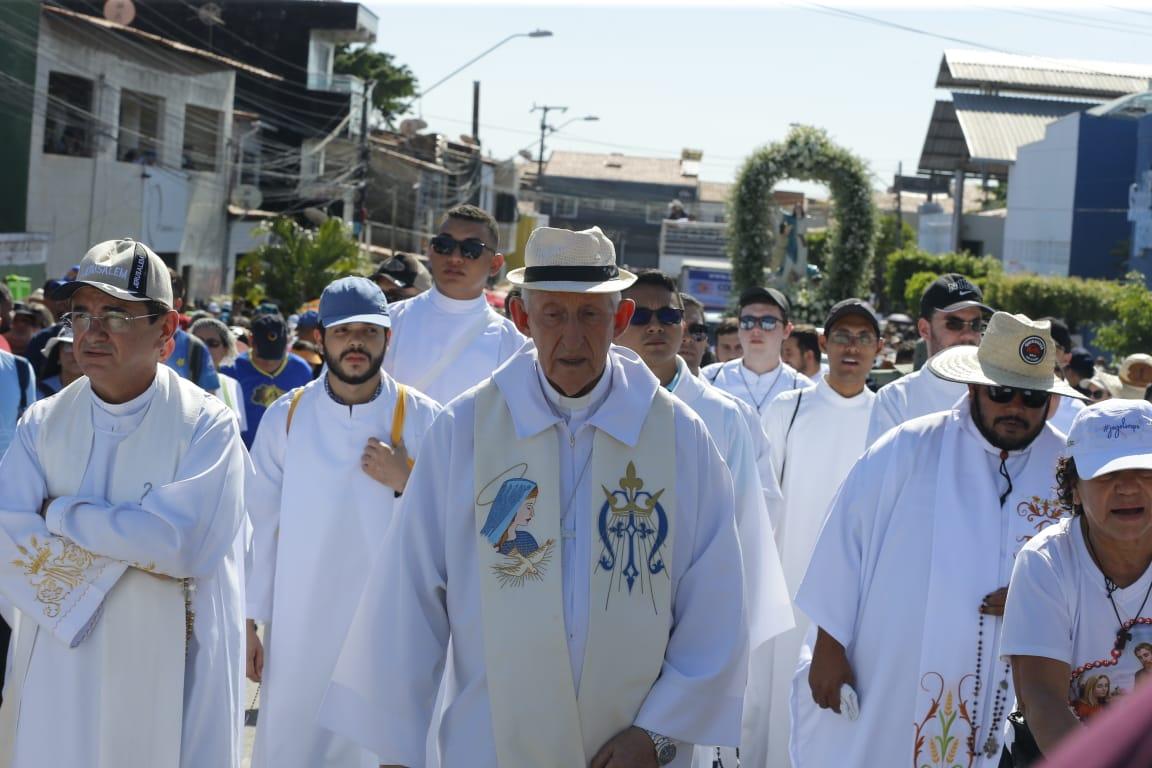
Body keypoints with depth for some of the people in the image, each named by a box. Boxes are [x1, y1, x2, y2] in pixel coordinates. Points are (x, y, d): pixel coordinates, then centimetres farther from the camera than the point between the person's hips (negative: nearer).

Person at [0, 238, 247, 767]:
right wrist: (128, 547, -17)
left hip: (166, 675, -3)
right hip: (57, 674, 3)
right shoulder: (44, 422, 3)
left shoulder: (206, 426, -8)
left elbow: (181, 542, -21)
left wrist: (60, 514, -11)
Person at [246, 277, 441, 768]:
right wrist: (247, 621, 3)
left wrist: (405, 482, -14)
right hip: (298, 630, 1)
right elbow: (260, 524, 4)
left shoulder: (423, 422, -2)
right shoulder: (286, 417, 1)